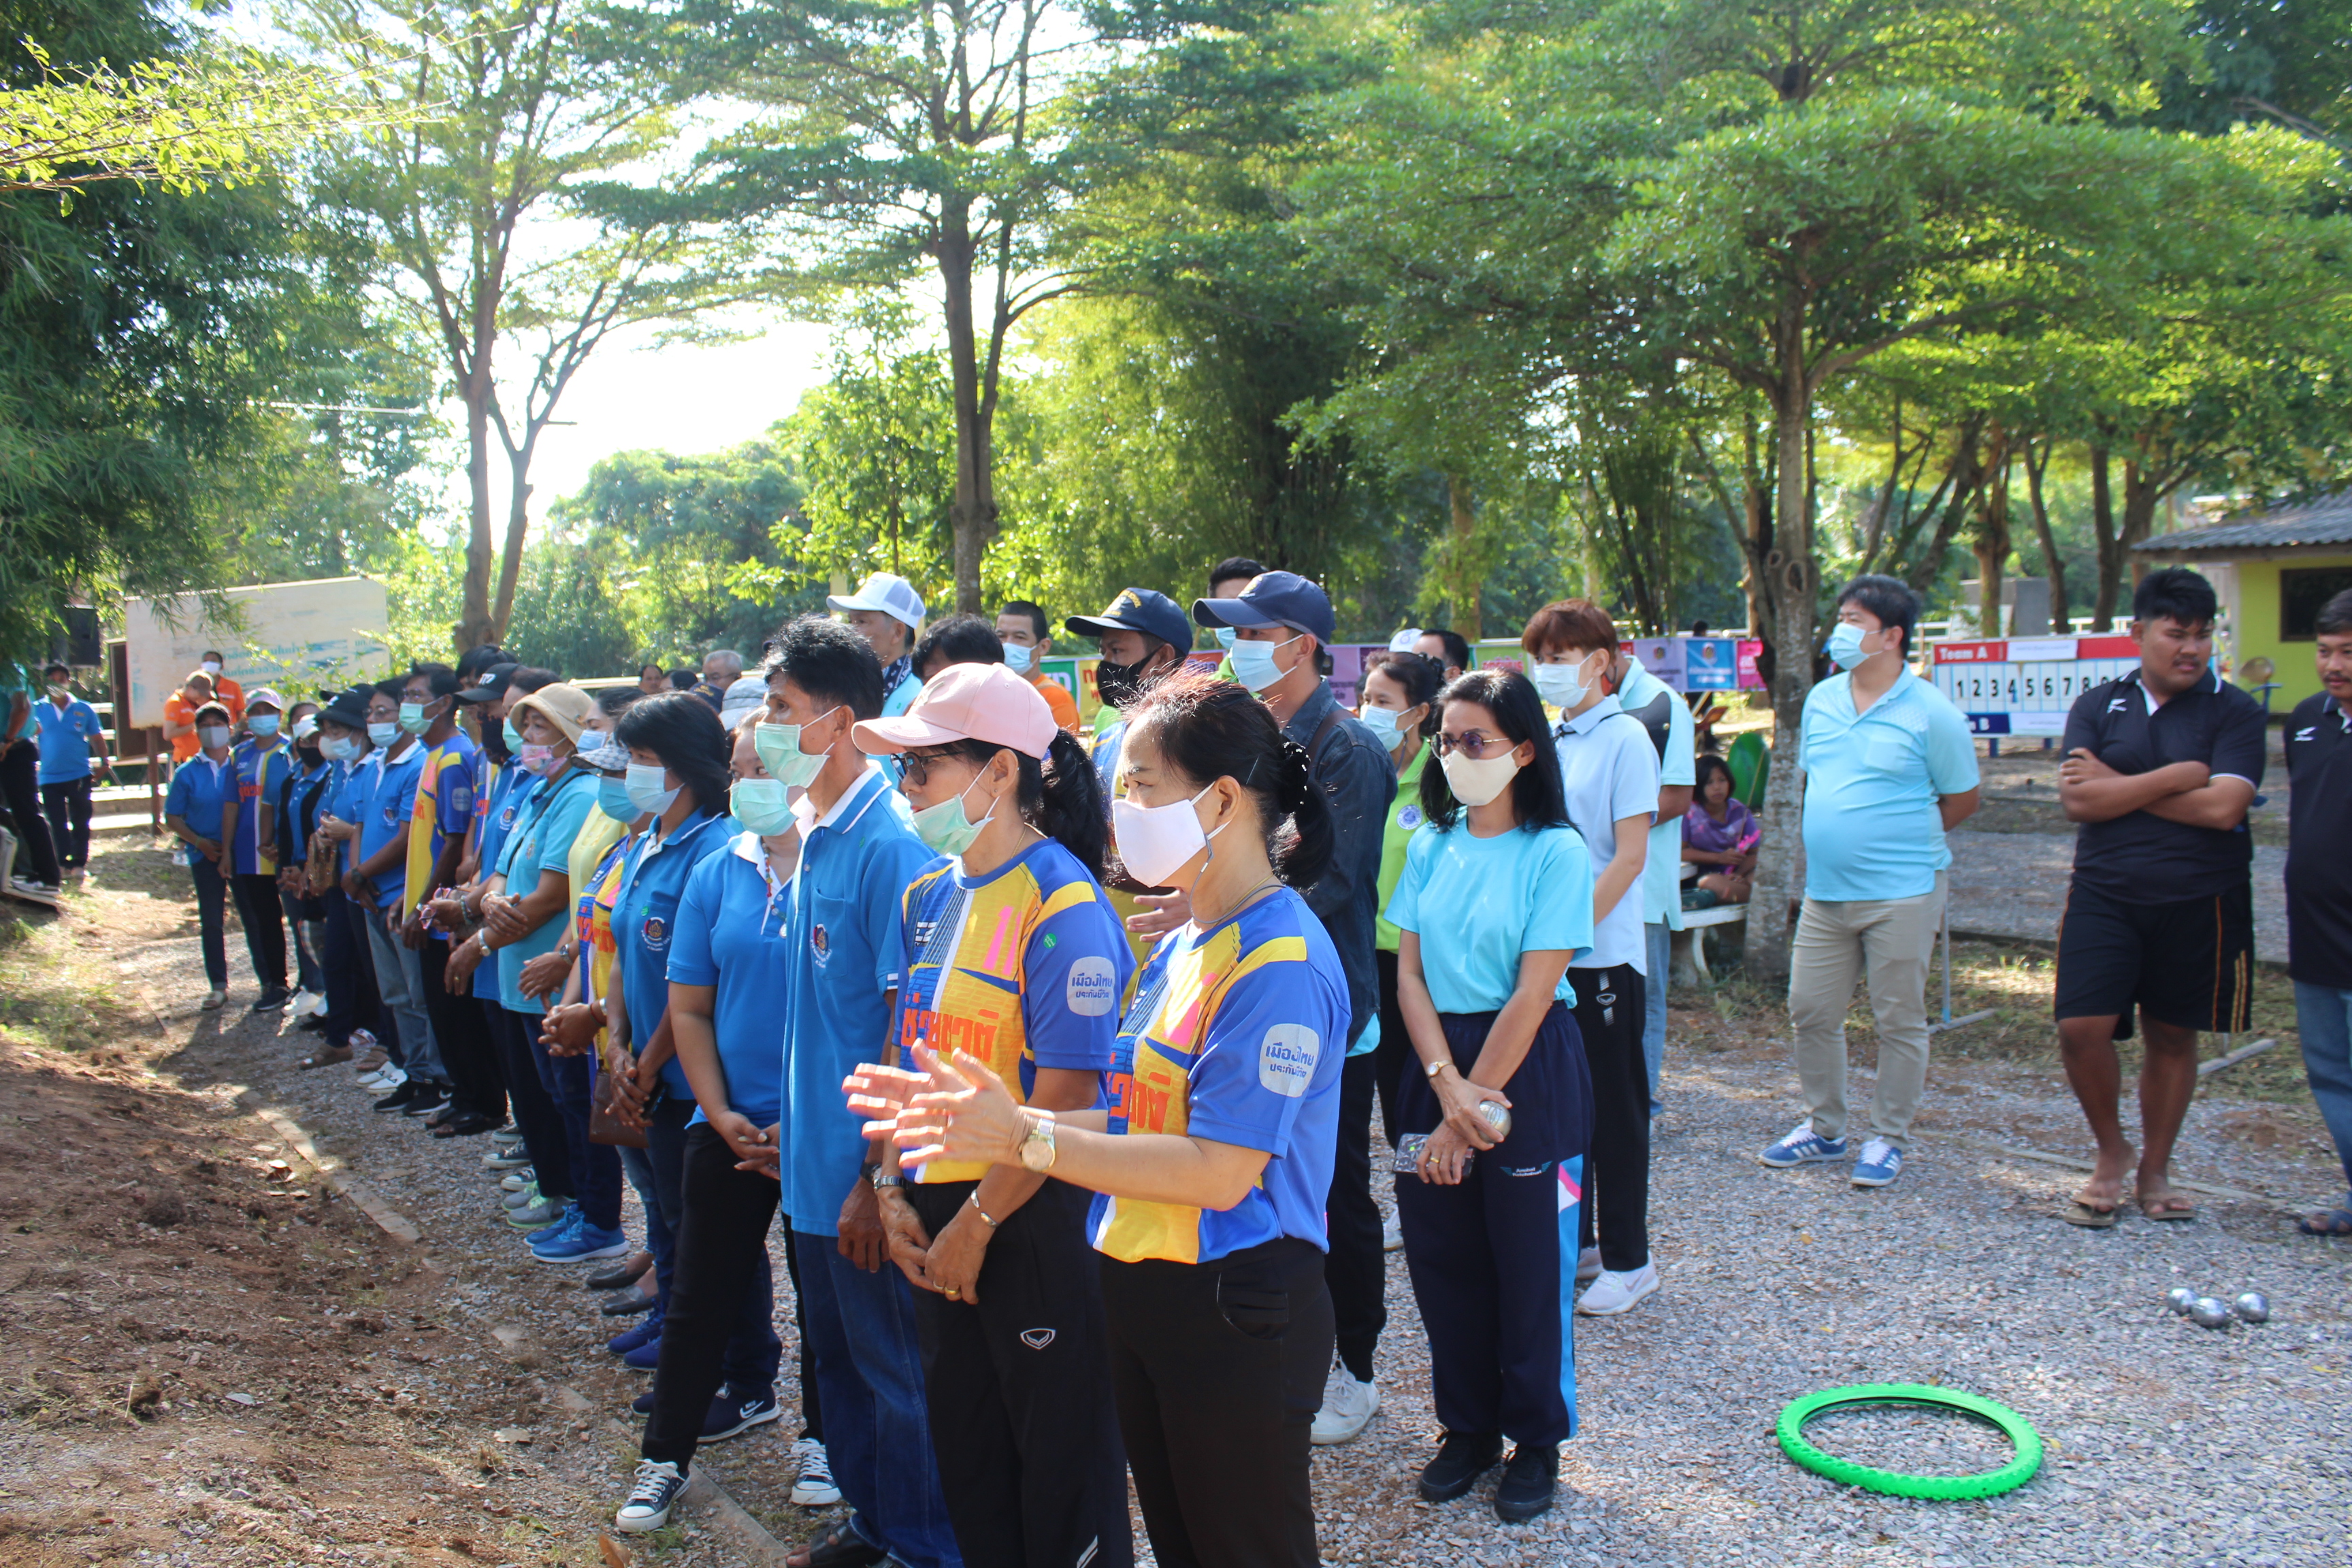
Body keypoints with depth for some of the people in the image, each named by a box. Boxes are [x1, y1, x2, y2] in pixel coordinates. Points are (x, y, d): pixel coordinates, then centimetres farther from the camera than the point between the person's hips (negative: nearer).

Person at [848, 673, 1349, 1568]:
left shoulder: (1281, 963, -20)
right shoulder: (1179, 948, 9)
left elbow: (1222, 1170, -25)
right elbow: (1139, 1123, 9)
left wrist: (1023, 1140, -25)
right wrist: (984, 1119, -1)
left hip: (1236, 1319, -9)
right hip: (1145, 1295, 9)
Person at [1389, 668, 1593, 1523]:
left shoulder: (1557, 852, -11)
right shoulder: (1430, 846, 3)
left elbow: (1531, 996, -14)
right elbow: (1410, 976, 0)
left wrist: (1474, 1108, -13)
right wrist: (1449, 1088, -13)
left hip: (1531, 1070, -4)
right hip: (1437, 1062, 5)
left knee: (1530, 1264, 6)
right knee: (1443, 1255, 10)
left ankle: (1536, 1440, 26)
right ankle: (1468, 1427, 30)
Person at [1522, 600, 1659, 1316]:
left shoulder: (1625, 740, -10)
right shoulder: (1547, 739, 8)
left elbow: (1628, 858, -14)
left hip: (1602, 954, -6)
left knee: (1614, 1109, 4)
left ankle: (1627, 1259, 17)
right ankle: (1573, 1241, 28)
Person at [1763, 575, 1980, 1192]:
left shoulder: (1931, 713, -8)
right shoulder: (1821, 700, 9)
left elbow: (1961, 801, 1)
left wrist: (1901, 840, 6)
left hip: (1899, 894, -5)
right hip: (1824, 890, 6)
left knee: (1900, 1021, 5)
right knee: (1810, 1012, 9)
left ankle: (1888, 1138, 19)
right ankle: (1823, 1128, 26)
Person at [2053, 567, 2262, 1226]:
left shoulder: (2234, 712, -1)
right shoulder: (2097, 706, 5)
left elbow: (2223, 807, -16)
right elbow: (2076, 801, -8)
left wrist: (2116, 785, -10)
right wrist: (2174, 778, -13)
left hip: (2199, 903, 0)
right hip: (2105, 896, 1)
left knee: (2173, 1036, 10)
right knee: (2081, 1028, -9)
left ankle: (2155, 1171, 28)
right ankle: (2111, 1155, 15)